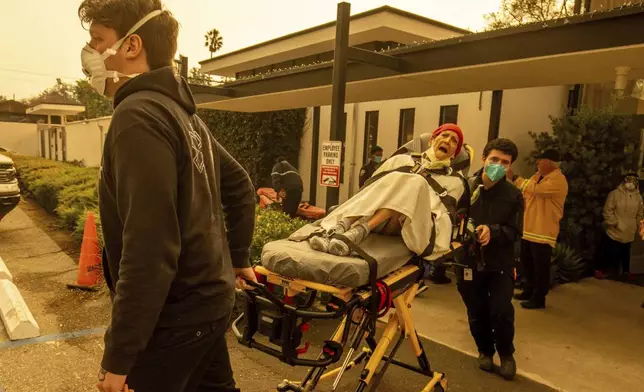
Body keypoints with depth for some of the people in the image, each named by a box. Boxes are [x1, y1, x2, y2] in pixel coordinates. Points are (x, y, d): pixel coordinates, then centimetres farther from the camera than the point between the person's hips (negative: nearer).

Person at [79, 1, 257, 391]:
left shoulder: (138, 116, -21)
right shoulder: (181, 111, 9)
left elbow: (149, 252, -27)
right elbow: (241, 187, 18)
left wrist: (118, 357, -19)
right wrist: (238, 258, 23)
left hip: (175, 318, -9)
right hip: (210, 300, 9)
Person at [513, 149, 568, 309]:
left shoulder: (558, 180, -17)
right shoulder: (538, 176, 14)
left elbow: (535, 189, -31)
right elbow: (526, 194, 19)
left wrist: (516, 178, -24)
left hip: (543, 232, -9)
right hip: (528, 229, 9)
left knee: (540, 267, 2)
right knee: (527, 264, 19)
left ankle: (539, 298, 13)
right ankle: (529, 291, 34)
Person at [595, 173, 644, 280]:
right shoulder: (615, 194, -10)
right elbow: (607, 211, -12)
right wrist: (615, 223, -15)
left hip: (628, 233, 4)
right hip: (613, 232, -4)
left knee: (625, 254, 18)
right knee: (607, 252, 4)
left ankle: (626, 271, 34)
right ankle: (600, 269, 17)